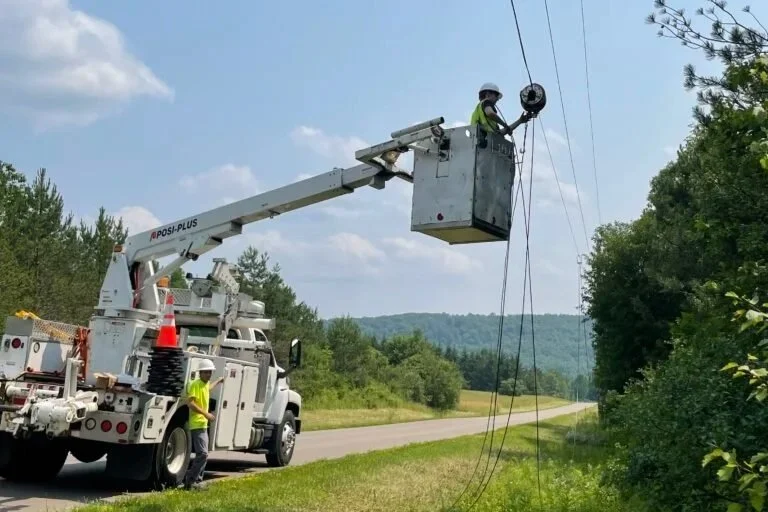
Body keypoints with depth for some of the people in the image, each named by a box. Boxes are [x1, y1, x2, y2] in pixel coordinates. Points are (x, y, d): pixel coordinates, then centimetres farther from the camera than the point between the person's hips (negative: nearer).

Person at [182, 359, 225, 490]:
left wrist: (218, 381, 57)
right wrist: (205, 413, -24)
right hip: (197, 424, -10)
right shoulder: (195, 384, -12)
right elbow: (190, 402, -22)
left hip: (203, 424, 10)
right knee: (202, 454, -17)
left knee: (202, 454, 13)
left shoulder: (205, 384, 15)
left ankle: (197, 480, 18)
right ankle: (190, 481, -13)